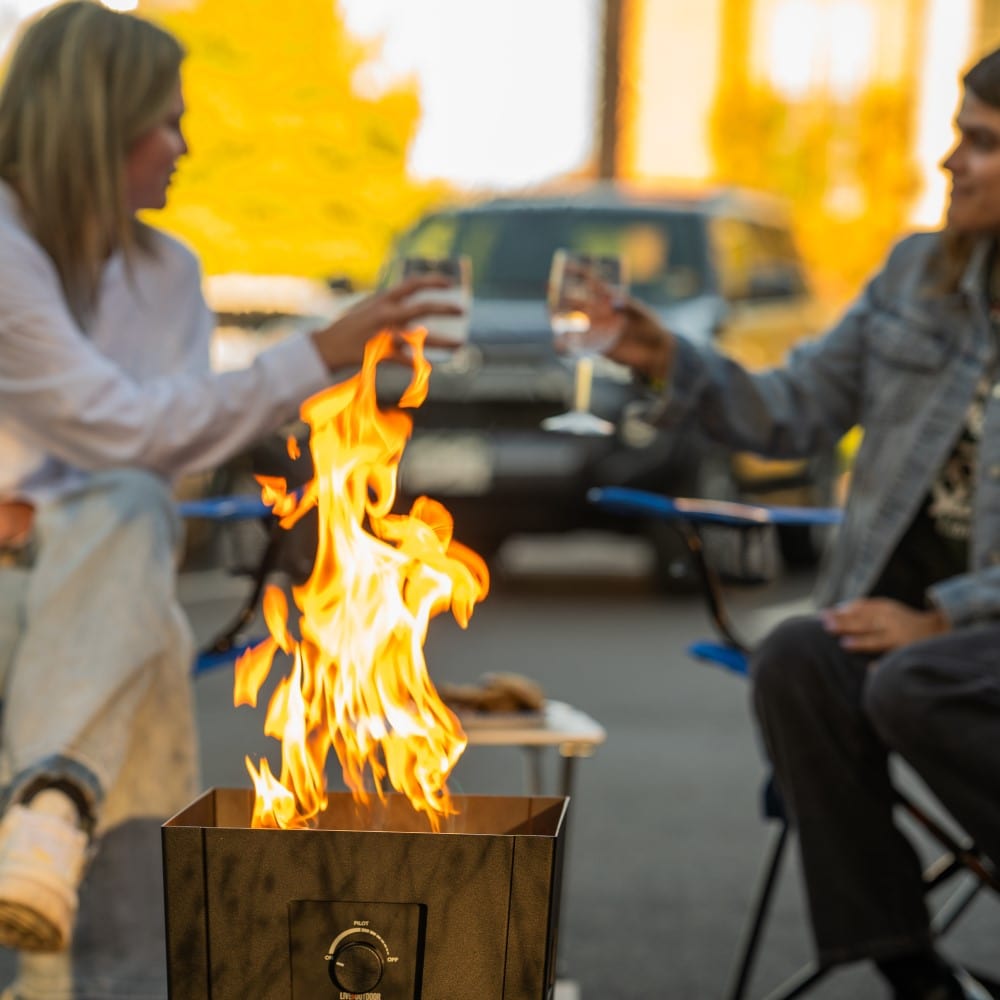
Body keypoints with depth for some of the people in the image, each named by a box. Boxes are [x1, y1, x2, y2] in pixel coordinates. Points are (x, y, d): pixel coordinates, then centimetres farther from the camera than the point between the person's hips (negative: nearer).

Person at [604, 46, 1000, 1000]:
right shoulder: (917, 273, 9)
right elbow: (795, 412, 12)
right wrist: (665, 361, -3)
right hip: (901, 604, 5)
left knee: (913, 688, -36)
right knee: (794, 662, -28)